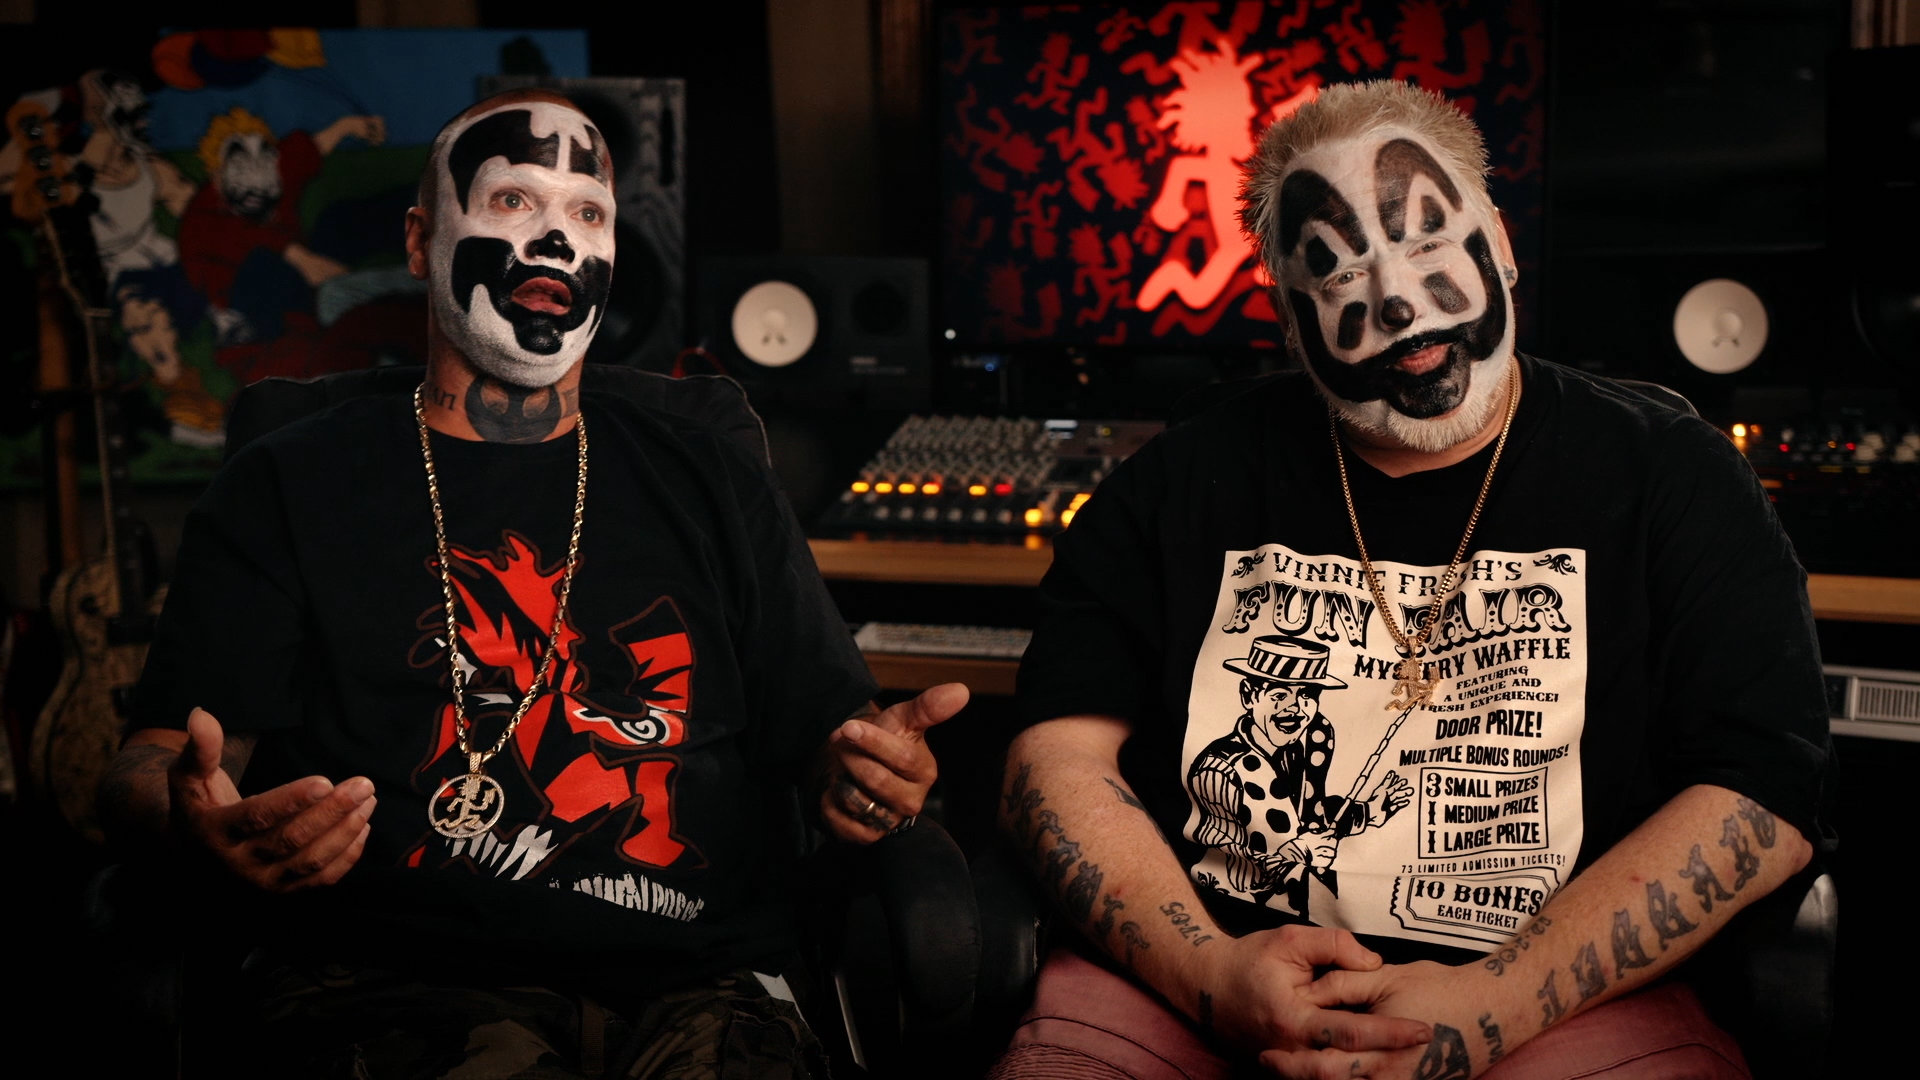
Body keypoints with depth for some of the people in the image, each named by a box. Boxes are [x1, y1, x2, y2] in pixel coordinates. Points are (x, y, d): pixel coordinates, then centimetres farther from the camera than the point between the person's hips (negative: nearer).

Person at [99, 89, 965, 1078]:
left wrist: (870, 771, -6)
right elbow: (151, 765, 7)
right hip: (395, 986, -2)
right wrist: (202, 823, -18)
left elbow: (823, 728, 19)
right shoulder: (287, 488, 14)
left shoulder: (712, 486, 22)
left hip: (695, 984, 2)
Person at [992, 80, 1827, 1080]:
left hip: (1556, 989, -1)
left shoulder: (1668, 478, 6)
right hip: (1195, 963, 1)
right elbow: (1059, 752, 5)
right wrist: (1210, 973, -12)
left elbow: (1762, 792, -3)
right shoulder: (1183, 482, 11)